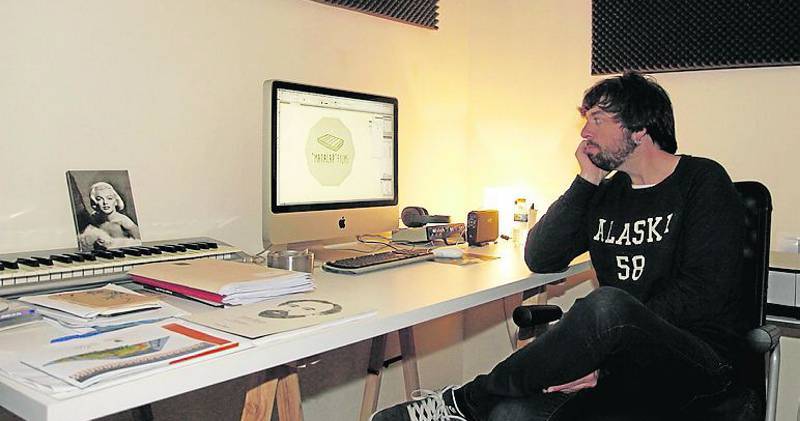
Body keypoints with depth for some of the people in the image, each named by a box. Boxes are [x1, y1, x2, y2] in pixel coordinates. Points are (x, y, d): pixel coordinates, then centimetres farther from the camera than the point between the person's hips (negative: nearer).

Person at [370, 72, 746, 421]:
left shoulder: (703, 181, 0)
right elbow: (540, 259, 6)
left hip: (700, 360, -3)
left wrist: (607, 352, -21)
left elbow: (703, 291, -12)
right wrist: (587, 182, -2)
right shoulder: (607, 193, 16)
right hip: (627, 359, 4)